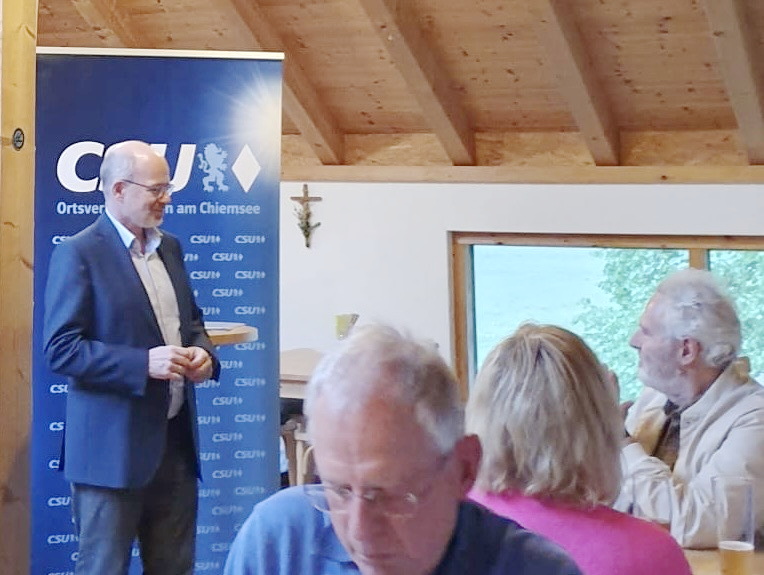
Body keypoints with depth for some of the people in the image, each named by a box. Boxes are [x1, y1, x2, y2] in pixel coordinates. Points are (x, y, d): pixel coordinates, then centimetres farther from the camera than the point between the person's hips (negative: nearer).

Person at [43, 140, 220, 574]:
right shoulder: (78, 254, -11)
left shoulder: (169, 247, 13)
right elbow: (61, 349, -15)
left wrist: (202, 352, 0)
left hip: (176, 438, 7)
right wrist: (144, 363, -24)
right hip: (113, 445, -7)